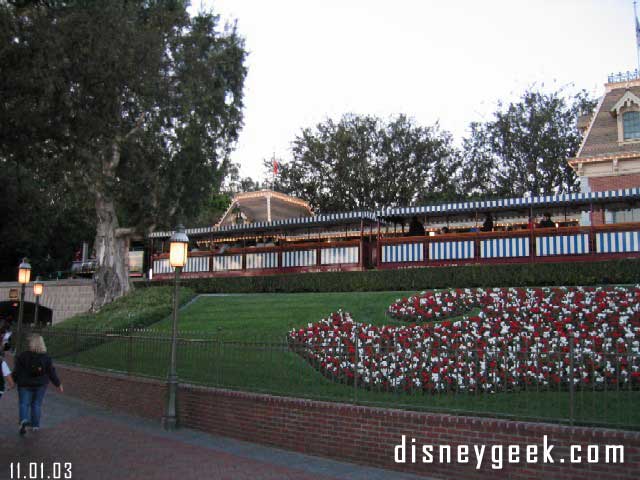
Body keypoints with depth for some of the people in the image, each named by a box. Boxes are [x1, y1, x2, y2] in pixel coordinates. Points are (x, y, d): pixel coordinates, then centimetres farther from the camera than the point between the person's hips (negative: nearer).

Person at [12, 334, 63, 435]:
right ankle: (35, 425, 18)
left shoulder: (22, 356, -11)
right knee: (37, 404, 12)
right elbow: (52, 373, -2)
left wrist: (14, 381, 10)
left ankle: (24, 420, -18)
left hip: (25, 385, -2)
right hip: (40, 385, 2)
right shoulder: (46, 358, -5)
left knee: (24, 404, 6)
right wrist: (58, 384, 8)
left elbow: (16, 371, -7)